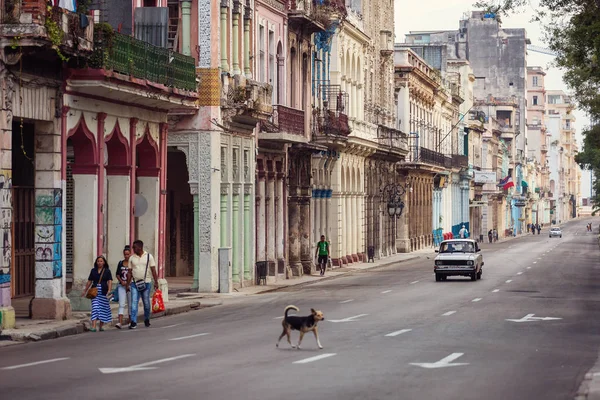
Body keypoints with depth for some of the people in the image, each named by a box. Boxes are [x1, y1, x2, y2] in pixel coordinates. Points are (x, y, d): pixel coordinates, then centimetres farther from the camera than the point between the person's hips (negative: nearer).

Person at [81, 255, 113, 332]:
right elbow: (89, 281, 16)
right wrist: (85, 291, 17)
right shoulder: (93, 270, 10)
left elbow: (110, 281, -5)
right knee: (95, 308, -9)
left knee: (103, 308, 5)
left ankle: (101, 326, 19)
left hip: (103, 292, -1)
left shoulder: (107, 271, 3)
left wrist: (109, 290, -19)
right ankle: (93, 326, -17)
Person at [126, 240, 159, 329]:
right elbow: (130, 272, 8)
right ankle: (133, 322, -12)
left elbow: (153, 270, -1)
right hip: (134, 283, 1)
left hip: (146, 283, -1)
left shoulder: (149, 256, 0)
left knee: (146, 303, 8)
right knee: (134, 303, -8)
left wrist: (156, 282, -7)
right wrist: (128, 284, 4)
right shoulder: (132, 258, 6)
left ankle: (146, 320, 26)